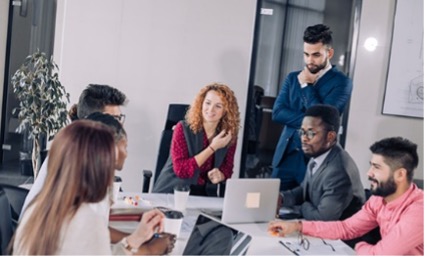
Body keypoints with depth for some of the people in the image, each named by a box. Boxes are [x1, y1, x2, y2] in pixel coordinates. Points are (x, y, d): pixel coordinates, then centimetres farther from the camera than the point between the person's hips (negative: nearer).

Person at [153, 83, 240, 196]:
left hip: (205, 193, 4)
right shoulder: (183, 128, -11)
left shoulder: (230, 135, -2)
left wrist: (219, 175, -15)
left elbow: (227, 168, 9)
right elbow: (181, 170, -17)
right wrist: (213, 147, -20)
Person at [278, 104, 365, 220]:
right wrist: (280, 198, -6)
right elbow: (304, 190, 11)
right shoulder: (317, 155, -1)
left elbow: (323, 217, -25)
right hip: (317, 225, 7)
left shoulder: (339, 172, -28)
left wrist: (297, 206, -9)